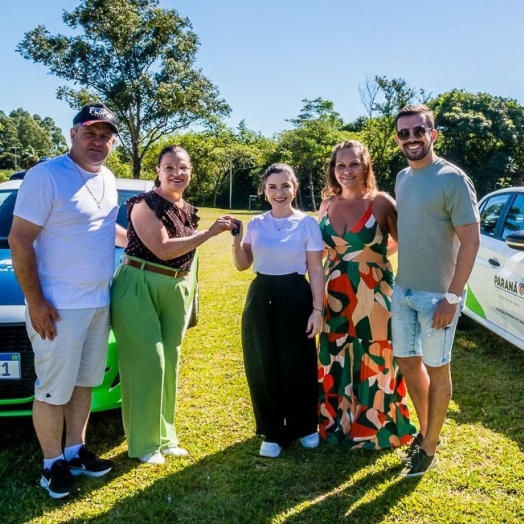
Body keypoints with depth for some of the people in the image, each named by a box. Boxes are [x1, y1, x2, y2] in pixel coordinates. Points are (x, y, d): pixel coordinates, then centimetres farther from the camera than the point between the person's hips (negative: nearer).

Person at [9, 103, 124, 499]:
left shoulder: (107, 180, 8)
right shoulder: (45, 176, -15)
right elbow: (20, 241, -16)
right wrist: (35, 301, -19)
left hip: (99, 301, 8)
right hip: (58, 306, -7)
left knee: (83, 382, 17)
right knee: (53, 390, 2)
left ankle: (76, 452, 32)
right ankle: (53, 465, 19)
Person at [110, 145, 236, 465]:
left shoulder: (189, 211, 10)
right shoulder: (145, 204, -11)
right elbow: (163, 249, -22)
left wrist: (189, 300, 18)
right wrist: (209, 233, -20)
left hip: (175, 291, 7)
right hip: (138, 288, -7)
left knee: (169, 364, 11)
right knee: (147, 364, -5)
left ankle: (165, 436, 25)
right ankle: (144, 443, 10)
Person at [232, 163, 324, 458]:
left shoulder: (307, 223, -3)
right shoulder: (256, 224, 7)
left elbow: (316, 271, -3)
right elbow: (242, 265, 10)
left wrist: (318, 309, -9)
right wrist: (237, 240, -7)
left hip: (295, 298, -3)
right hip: (261, 298, 3)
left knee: (297, 366, 5)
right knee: (263, 368, 6)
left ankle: (305, 427, 27)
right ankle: (273, 433, 21)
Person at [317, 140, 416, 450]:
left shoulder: (381, 203, -9)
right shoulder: (327, 204, 6)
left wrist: (372, 255, -7)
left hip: (373, 295, -4)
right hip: (335, 296, 5)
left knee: (374, 362, 5)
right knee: (336, 361, 14)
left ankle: (377, 429, 25)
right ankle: (339, 424, 32)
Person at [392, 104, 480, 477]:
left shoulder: (452, 179, -15)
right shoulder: (402, 178, 8)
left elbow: (471, 241, -17)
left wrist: (452, 297, -20)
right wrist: (401, 279, 12)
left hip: (437, 294, -7)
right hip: (403, 290, 7)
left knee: (436, 369, 7)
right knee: (408, 362, 16)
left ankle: (429, 448, 24)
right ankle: (426, 430, 37)